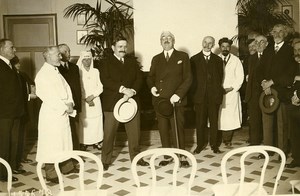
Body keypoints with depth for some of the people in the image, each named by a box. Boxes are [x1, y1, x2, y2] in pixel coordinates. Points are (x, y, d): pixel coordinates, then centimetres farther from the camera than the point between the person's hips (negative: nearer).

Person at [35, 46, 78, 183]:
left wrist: (70, 104, -5)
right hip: (51, 114, -9)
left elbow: (66, 88, 12)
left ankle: (67, 167, 32)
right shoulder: (43, 74, -14)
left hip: (63, 112, 9)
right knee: (52, 143, 0)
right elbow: (48, 96, -19)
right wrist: (65, 107, -15)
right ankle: (51, 174, 11)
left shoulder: (56, 72, 14)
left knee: (65, 140, 17)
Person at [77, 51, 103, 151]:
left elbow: (100, 87, 4)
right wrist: (86, 99, -13)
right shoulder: (78, 72, -1)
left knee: (96, 122, 3)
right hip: (83, 102, -2)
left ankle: (96, 141, 14)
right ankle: (83, 143, 8)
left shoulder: (96, 71, 7)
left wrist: (92, 96, -10)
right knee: (84, 123, -3)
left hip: (95, 100, 2)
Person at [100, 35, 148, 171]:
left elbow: (139, 78, 5)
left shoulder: (132, 62, 14)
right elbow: (105, 80, -12)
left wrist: (132, 91, -14)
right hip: (112, 103, -3)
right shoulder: (106, 63, 2)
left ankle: (135, 157, 24)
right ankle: (105, 160, 14)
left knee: (134, 132, 8)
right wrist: (122, 89, -21)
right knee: (109, 133, 2)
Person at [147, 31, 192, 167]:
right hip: (159, 99, 3)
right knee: (163, 129, 7)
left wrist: (178, 94, -13)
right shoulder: (156, 59, 15)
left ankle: (182, 156, 15)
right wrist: (152, 87, -3)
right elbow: (150, 77, 20)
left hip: (176, 100, -3)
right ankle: (167, 156, 19)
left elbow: (188, 78, -1)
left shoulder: (183, 57, 5)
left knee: (178, 129, 0)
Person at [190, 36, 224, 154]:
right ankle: (200, 145, 14)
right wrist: (194, 93, -3)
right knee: (200, 122, 3)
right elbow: (192, 78, 4)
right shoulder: (194, 59, 7)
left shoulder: (217, 60, 12)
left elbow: (220, 77, 10)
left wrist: (218, 92, 0)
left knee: (214, 122, 5)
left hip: (214, 96, 1)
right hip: (200, 96, -1)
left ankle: (214, 145, 16)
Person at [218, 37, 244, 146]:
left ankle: (227, 140, 7)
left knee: (230, 116, -3)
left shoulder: (236, 60, 8)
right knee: (217, 116, -1)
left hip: (231, 93, 0)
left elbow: (240, 77, 3)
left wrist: (232, 88, -9)